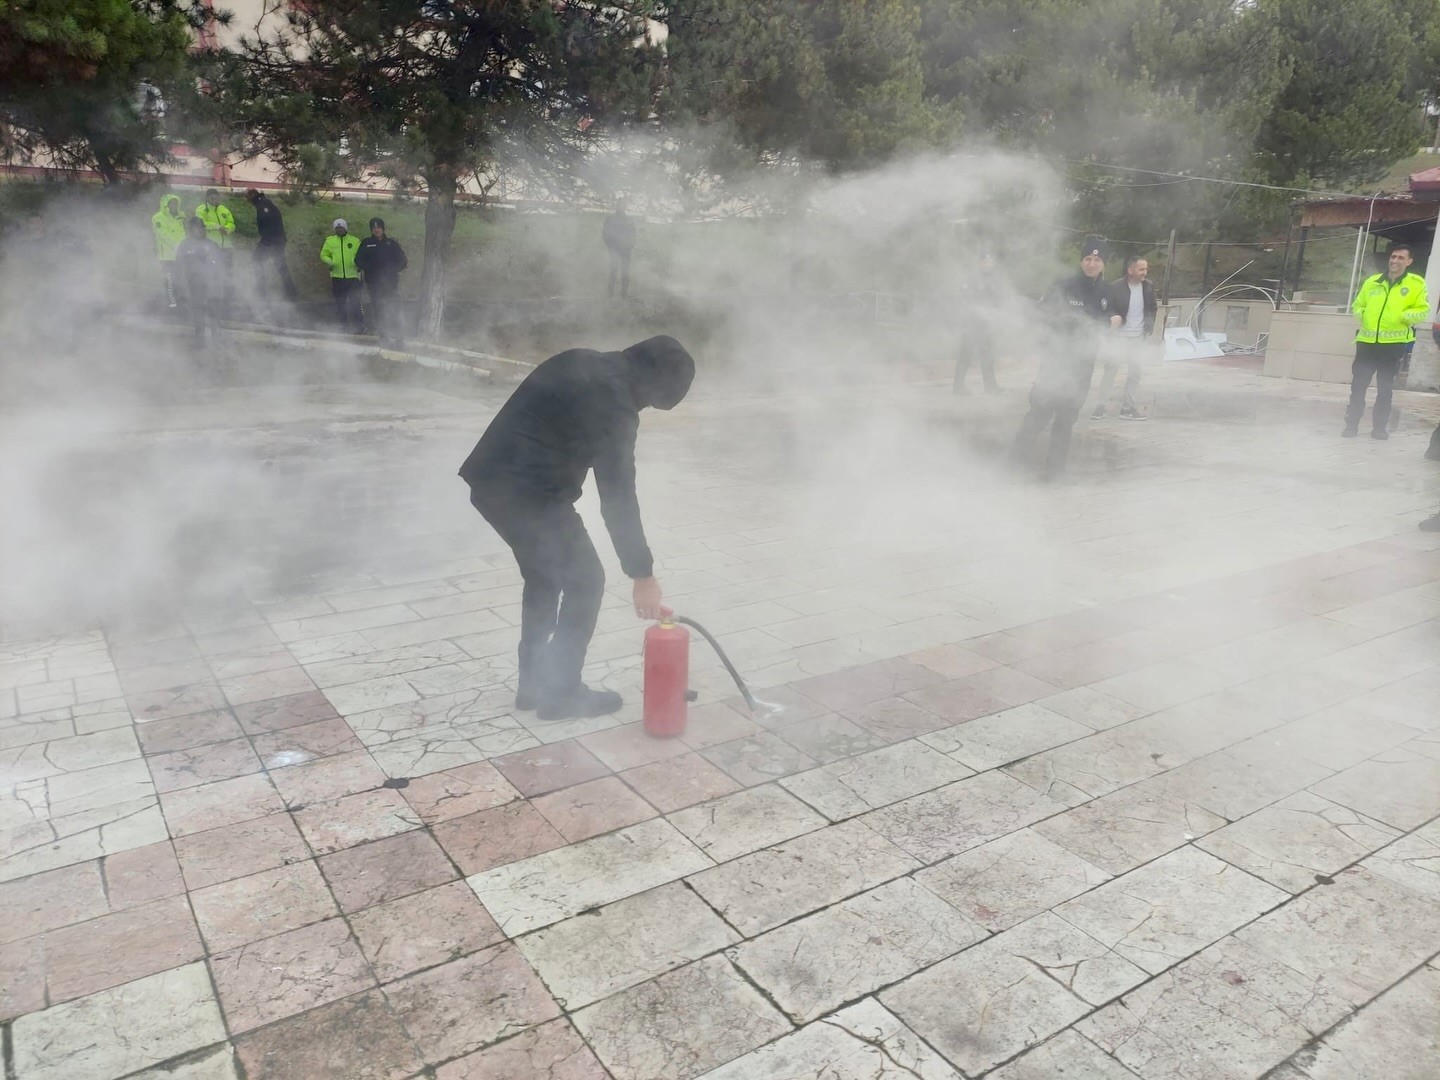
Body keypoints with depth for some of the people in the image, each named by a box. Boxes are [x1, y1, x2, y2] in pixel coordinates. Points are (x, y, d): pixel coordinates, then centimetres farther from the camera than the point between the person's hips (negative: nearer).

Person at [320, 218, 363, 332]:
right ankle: (344, 322, 21)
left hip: (352, 276, -2)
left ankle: (357, 324, 1)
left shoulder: (355, 241, 3)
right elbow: (323, 255, 11)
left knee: (354, 301, -5)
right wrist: (330, 262, -8)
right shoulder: (330, 241, 7)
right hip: (337, 276, 2)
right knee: (340, 301, 9)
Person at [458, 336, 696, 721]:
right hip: (530, 495, -9)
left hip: (491, 481, 9)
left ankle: (533, 684, 29)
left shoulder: (580, 363, 13)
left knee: (543, 578, 22)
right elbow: (618, 496, -16)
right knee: (585, 582, 4)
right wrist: (641, 573, -11)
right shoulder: (614, 405, -15)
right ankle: (560, 694, 12)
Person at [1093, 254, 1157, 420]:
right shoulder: (1116, 287, -11)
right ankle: (1101, 405, 6)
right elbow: (1108, 311, -4)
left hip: (1140, 338, 4)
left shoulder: (1148, 286, 2)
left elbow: (1152, 308, 12)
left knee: (1135, 372, 6)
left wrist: (1149, 328, 0)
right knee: (1110, 369, -2)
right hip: (1119, 336, -4)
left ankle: (1127, 408, 14)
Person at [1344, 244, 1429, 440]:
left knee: (1385, 388, 7)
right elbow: (1357, 305, 19)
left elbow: (1423, 311, -2)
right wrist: (1362, 315, -1)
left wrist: (1402, 316, -18)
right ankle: (1352, 424, 10)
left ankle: (1380, 426, 16)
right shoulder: (1372, 282, 9)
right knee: (1358, 384, 2)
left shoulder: (1416, 283, 1)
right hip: (1367, 341, 2)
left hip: (1394, 343, -2)